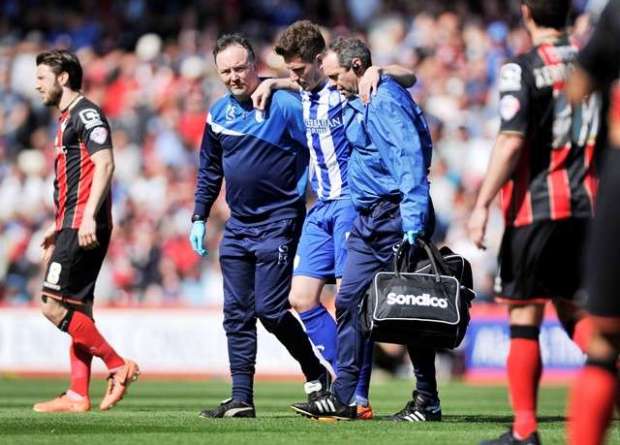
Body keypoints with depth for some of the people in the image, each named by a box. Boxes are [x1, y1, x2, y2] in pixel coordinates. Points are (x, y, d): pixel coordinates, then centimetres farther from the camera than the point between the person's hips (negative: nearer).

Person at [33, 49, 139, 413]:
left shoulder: (86, 114, -9)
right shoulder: (68, 119, 22)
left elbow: (105, 165, -19)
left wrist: (88, 217, -27)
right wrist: (59, 231, 26)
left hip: (84, 226, -10)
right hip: (74, 225, 10)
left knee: (53, 305, -13)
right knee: (77, 309, 7)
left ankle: (119, 366, -10)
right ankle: (78, 395, 6)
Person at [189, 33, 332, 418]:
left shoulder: (284, 104, -12)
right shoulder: (219, 113, 8)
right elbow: (209, 171, 20)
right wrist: (199, 218, 16)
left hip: (278, 223, -7)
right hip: (238, 226, 7)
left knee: (270, 309, -10)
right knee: (237, 314, 3)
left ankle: (317, 374, 11)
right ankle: (241, 400, 5)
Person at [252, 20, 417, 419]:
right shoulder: (306, 94, 12)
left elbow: (409, 78, -12)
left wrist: (378, 71, -30)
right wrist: (271, 84, 19)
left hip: (352, 202, -9)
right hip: (322, 207, 9)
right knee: (301, 298, 5)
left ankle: (358, 397, -9)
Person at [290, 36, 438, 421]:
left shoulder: (385, 101, -15)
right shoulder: (360, 103, 15)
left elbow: (409, 161, -22)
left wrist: (412, 227, -27)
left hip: (394, 215, -10)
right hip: (369, 220, 10)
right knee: (349, 301, 6)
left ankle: (428, 401, 4)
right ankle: (343, 396, 7)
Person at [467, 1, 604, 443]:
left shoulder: (522, 69, -8)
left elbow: (511, 142, -16)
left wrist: (483, 204, -15)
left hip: (535, 207, -5)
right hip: (586, 206, 5)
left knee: (524, 315, 1)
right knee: (574, 309, 14)